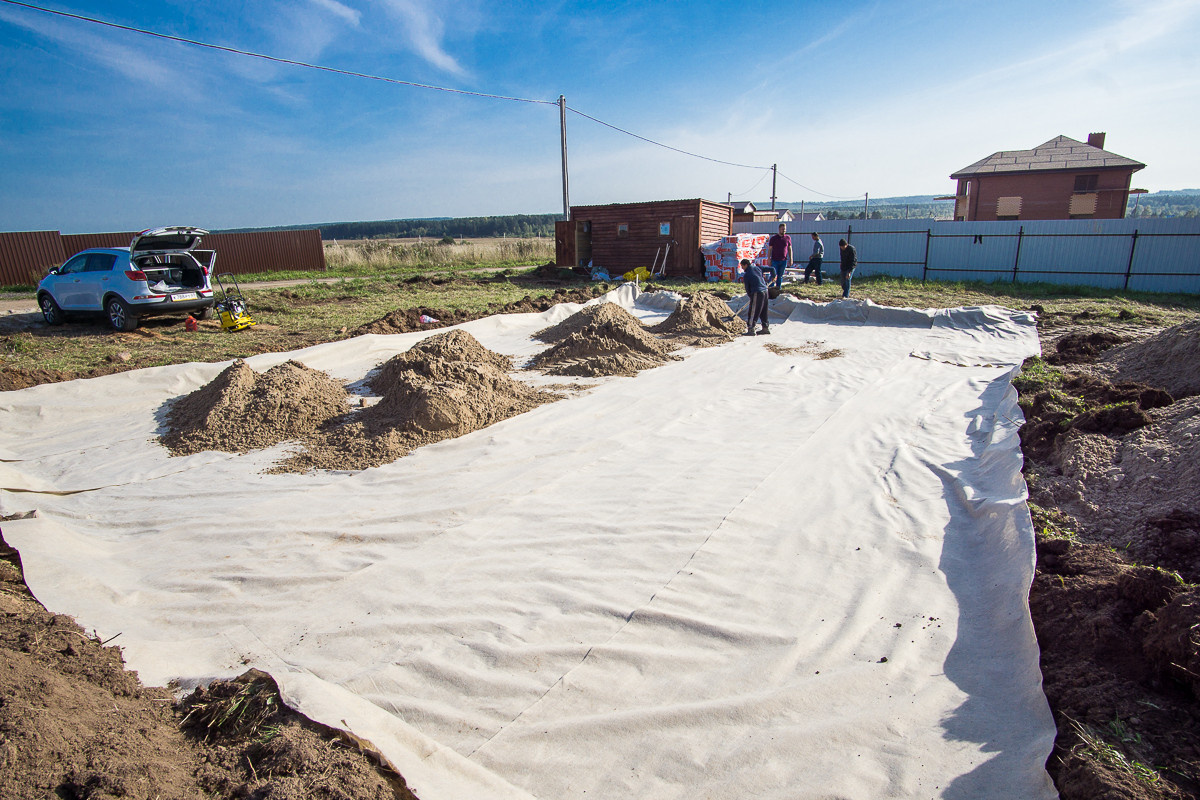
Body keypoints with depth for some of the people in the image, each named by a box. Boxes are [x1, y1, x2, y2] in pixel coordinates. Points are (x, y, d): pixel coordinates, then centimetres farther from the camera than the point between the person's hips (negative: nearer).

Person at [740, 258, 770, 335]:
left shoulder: (746, 275, -4)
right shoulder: (757, 268, 11)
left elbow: (747, 288, 1)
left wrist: (750, 296, 17)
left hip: (757, 293, -7)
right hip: (765, 291, 7)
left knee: (752, 312, -4)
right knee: (763, 311, 16)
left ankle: (751, 330, -9)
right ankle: (765, 328, 22)